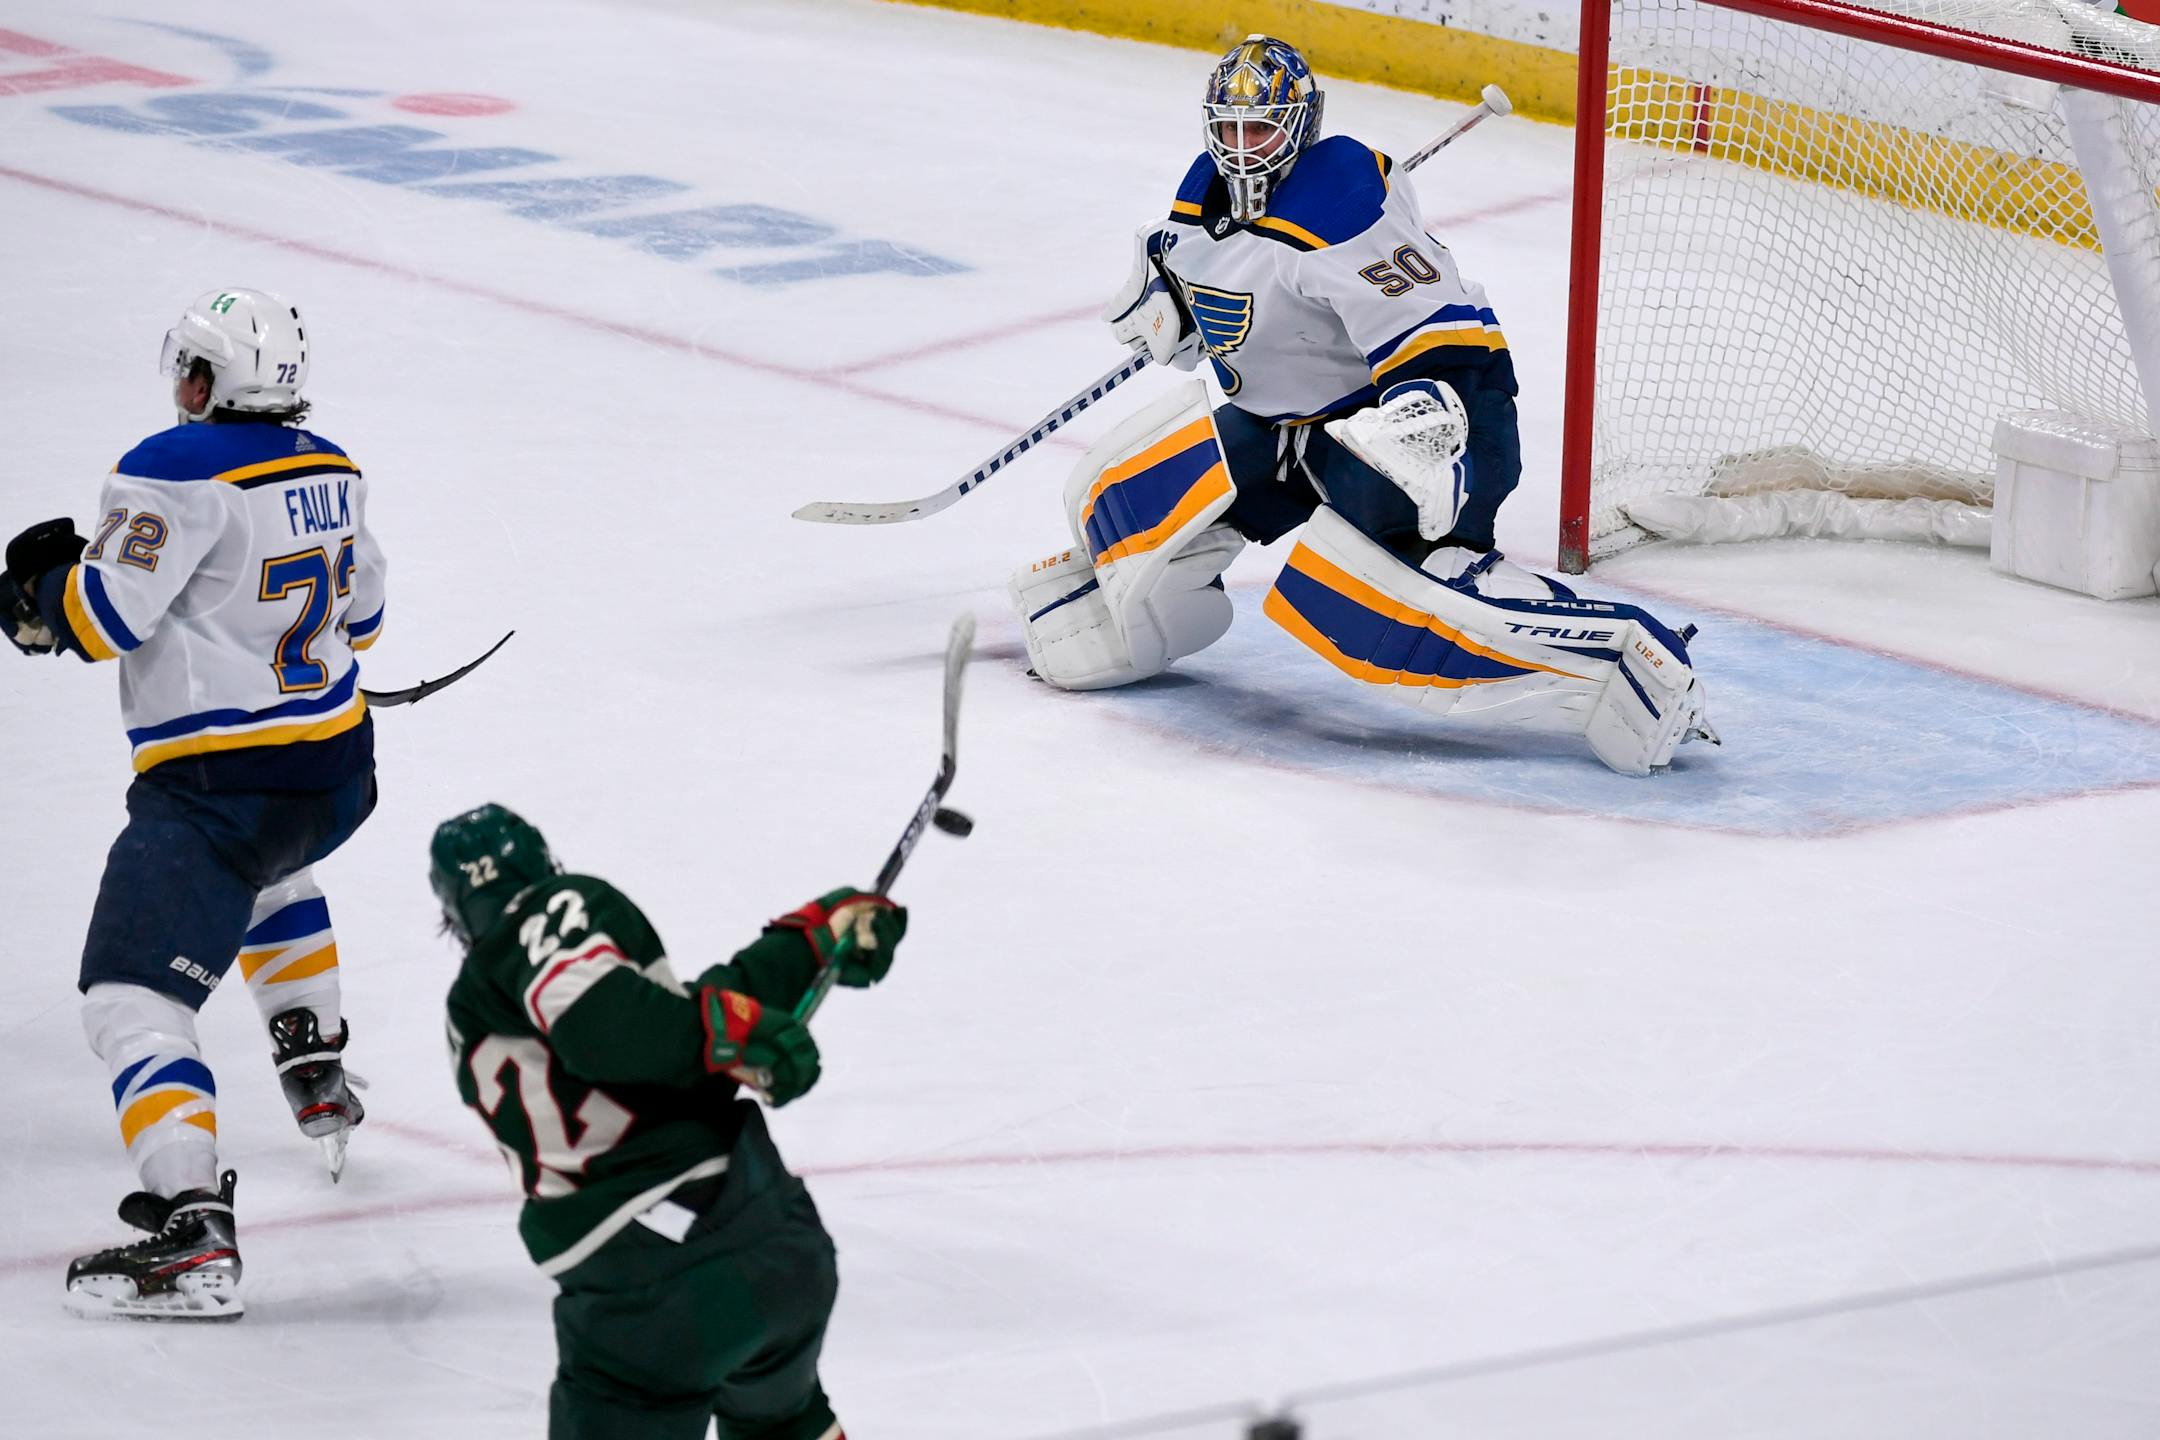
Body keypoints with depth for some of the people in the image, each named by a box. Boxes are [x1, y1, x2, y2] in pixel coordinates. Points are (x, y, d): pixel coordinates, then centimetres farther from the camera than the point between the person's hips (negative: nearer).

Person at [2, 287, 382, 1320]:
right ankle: (318, 1078, 46)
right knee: (266, 876, 42)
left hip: (218, 786, -9)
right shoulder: (331, 470, 9)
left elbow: (105, 615, -18)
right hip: (338, 770, 9)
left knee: (131, 1000, -10)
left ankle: (193, 1232, -26)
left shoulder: (179, 470, -16)